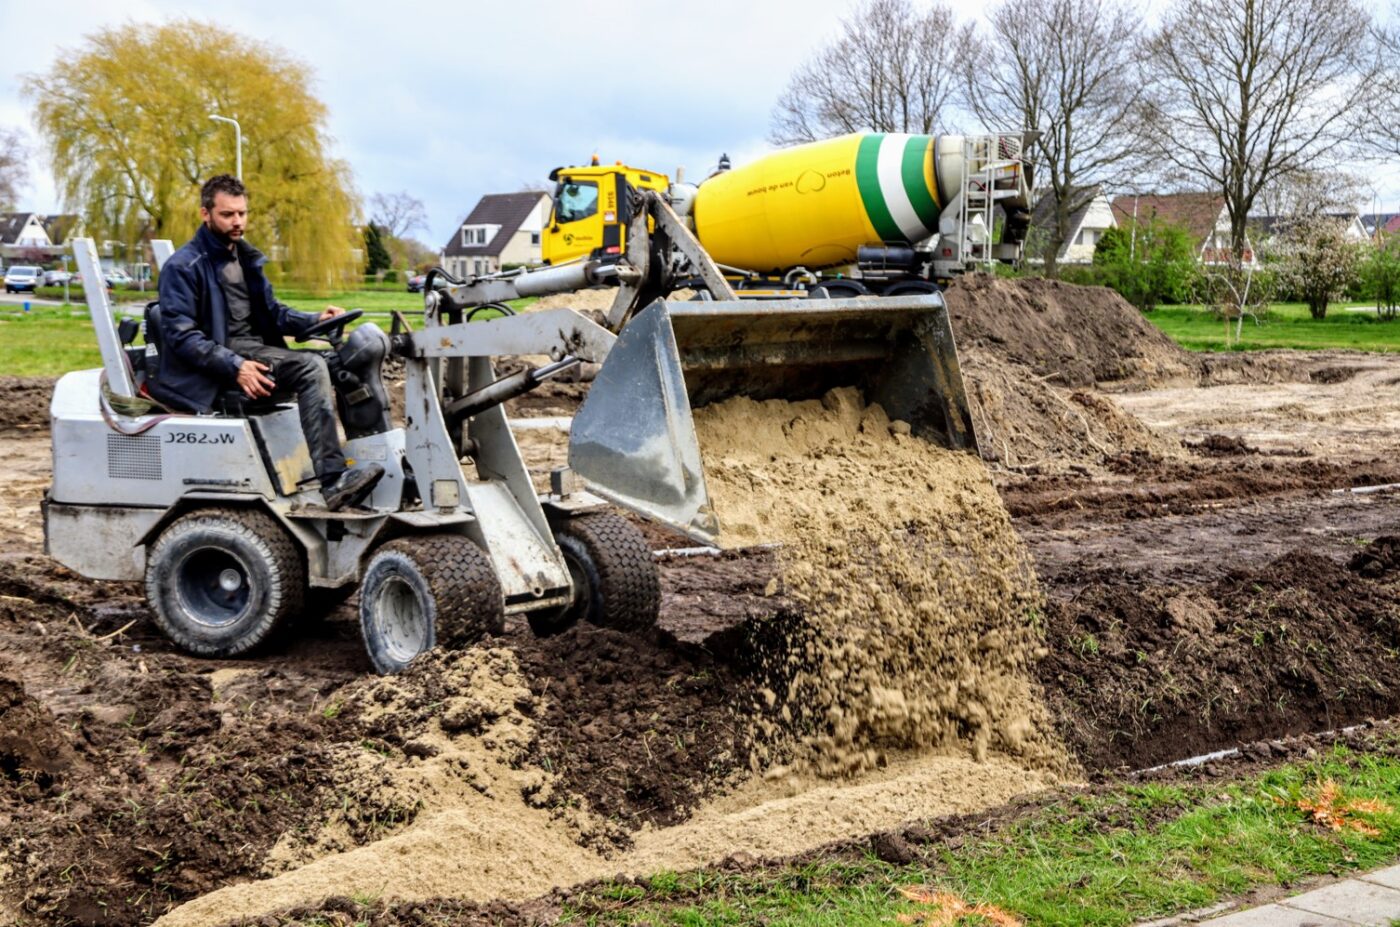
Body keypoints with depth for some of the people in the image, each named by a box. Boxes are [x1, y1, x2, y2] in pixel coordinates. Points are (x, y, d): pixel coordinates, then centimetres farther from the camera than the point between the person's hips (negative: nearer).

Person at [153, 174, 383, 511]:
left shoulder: (245, 258, 21)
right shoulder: (183, 266, -5)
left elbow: (271, 311, 25)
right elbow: (181, 335, -13)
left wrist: (315, 320, 4)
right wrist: (235, 367, -24)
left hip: (256, 350, 7)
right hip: (216, 367, -7)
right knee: (311, 367, -33)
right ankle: (333, 482, -39)